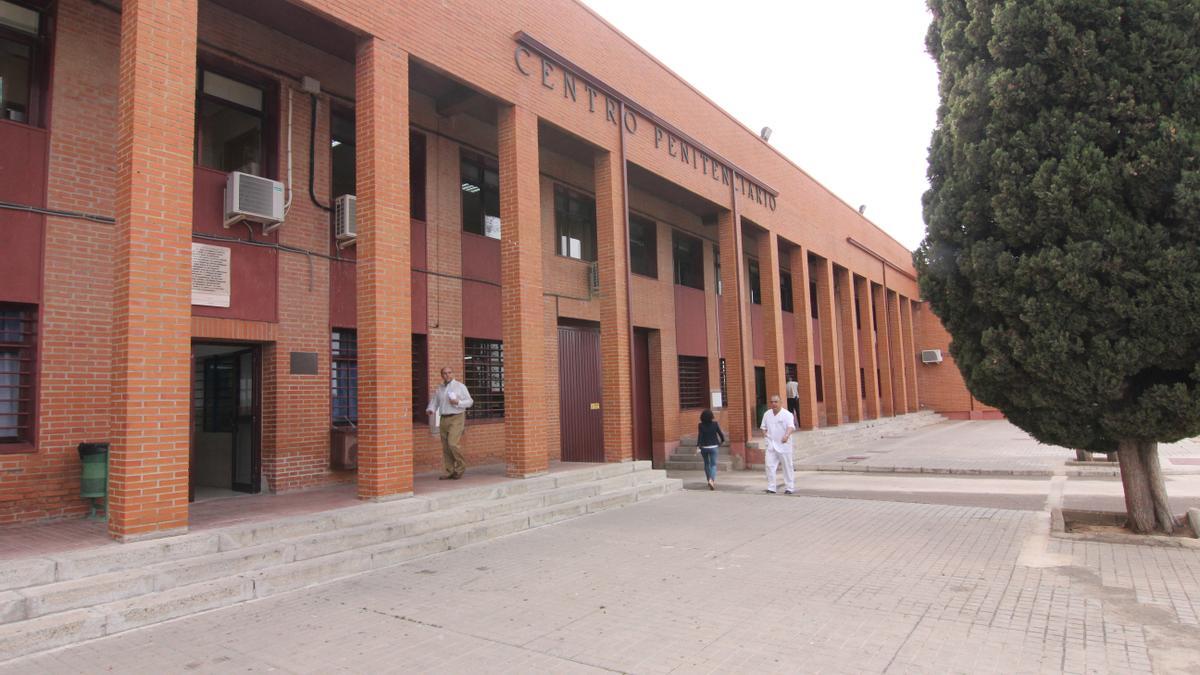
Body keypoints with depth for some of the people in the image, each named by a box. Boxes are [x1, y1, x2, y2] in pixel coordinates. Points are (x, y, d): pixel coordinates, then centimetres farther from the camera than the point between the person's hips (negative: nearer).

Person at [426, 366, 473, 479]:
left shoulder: (460, 386, 2)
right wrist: (430, 409, -8)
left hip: (456, 418, -5)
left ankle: (461, 466, 2)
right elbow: (434, 401, 13)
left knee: (452, 443, -17)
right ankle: (449, 472, 12)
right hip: (444, 419, 5)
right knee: (445, 447, 4)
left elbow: (469, 402, 0)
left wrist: (458, 402, -16)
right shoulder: (439, 389, 14)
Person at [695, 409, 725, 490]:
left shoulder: (701, 425, -8)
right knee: (713, 464, 2)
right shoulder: (715, 424, -6)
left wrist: (698, 446, -22)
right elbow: (721, 434, -1)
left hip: (704, 447, 1)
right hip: (713, 447, -1)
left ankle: (710, 480, 30)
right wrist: (722, 441, 18)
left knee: (706, 464, 19)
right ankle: (712, 480, -22)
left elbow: (699, 436, -18)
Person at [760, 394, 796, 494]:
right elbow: (763, 427, 22)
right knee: (770, 466, -2)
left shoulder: (787, 414, -10)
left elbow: (791, 426, -25)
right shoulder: (767, 414, 9)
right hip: (771, 445, 4)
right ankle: (771, 488, 5)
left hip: (783, 445, -4)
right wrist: (765, 434, 4)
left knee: (787, 467, 5)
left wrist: (787, 435, -43)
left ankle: (789, 488, 16)